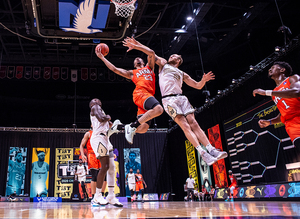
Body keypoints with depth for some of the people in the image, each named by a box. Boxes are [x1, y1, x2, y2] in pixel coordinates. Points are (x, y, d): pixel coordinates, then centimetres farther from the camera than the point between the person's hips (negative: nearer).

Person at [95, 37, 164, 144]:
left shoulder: (149, 67, 35)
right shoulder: (132, 73, 30)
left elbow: (151, 53, 20)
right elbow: (114, 69, 28)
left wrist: (134, 46, 17)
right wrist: (102, 57, 29)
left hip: (149, 95, 3)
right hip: (140, 93, -3)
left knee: (142, 129, -13)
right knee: (158, 109, -35)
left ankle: (119, 127, 7)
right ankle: (132, 126, -24)